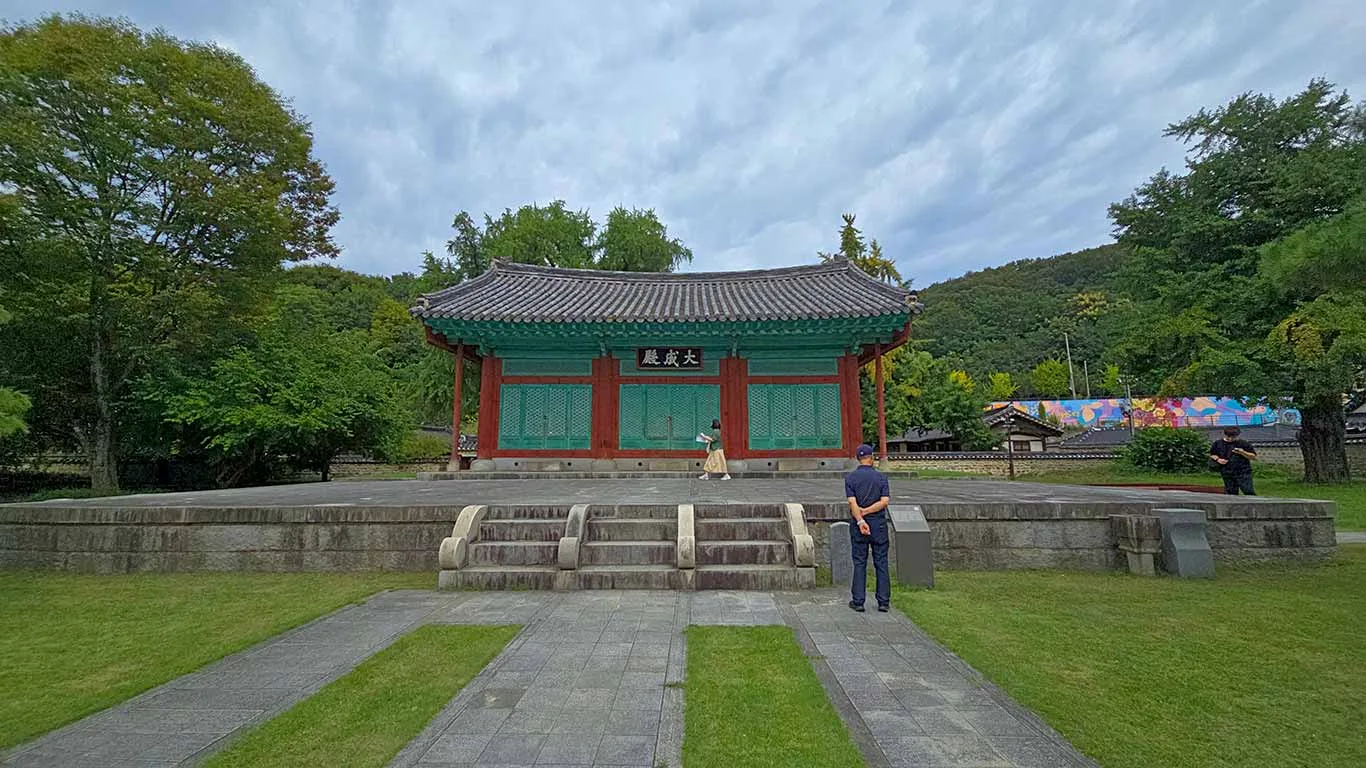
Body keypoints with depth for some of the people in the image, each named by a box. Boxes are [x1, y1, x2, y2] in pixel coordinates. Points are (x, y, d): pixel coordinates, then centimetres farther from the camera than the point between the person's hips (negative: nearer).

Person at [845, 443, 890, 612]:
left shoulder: (850, 478, -2)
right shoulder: (881, 477, -1)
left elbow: (852, 502, -12)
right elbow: (885, 501, -9)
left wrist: (860, 520, -16)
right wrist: (867, 511, -8)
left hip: (858, 524, 0)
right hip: (879, 524, 0)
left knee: (859, 563, 6)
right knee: (881, 563, 7)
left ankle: (858, 601, 7)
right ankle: (883, 602, 11)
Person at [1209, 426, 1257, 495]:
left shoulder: (1243, 444, -2)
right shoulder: (1217, 444, 4)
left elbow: (1254, 457, 1)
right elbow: (1212, 455, 17)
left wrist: (1243, 453, -18)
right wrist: (1218, 459, -5)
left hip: (1243, 472, -2)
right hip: (1227, 474, 2)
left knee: (1248, 492, -7)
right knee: (1231, 493, 8)